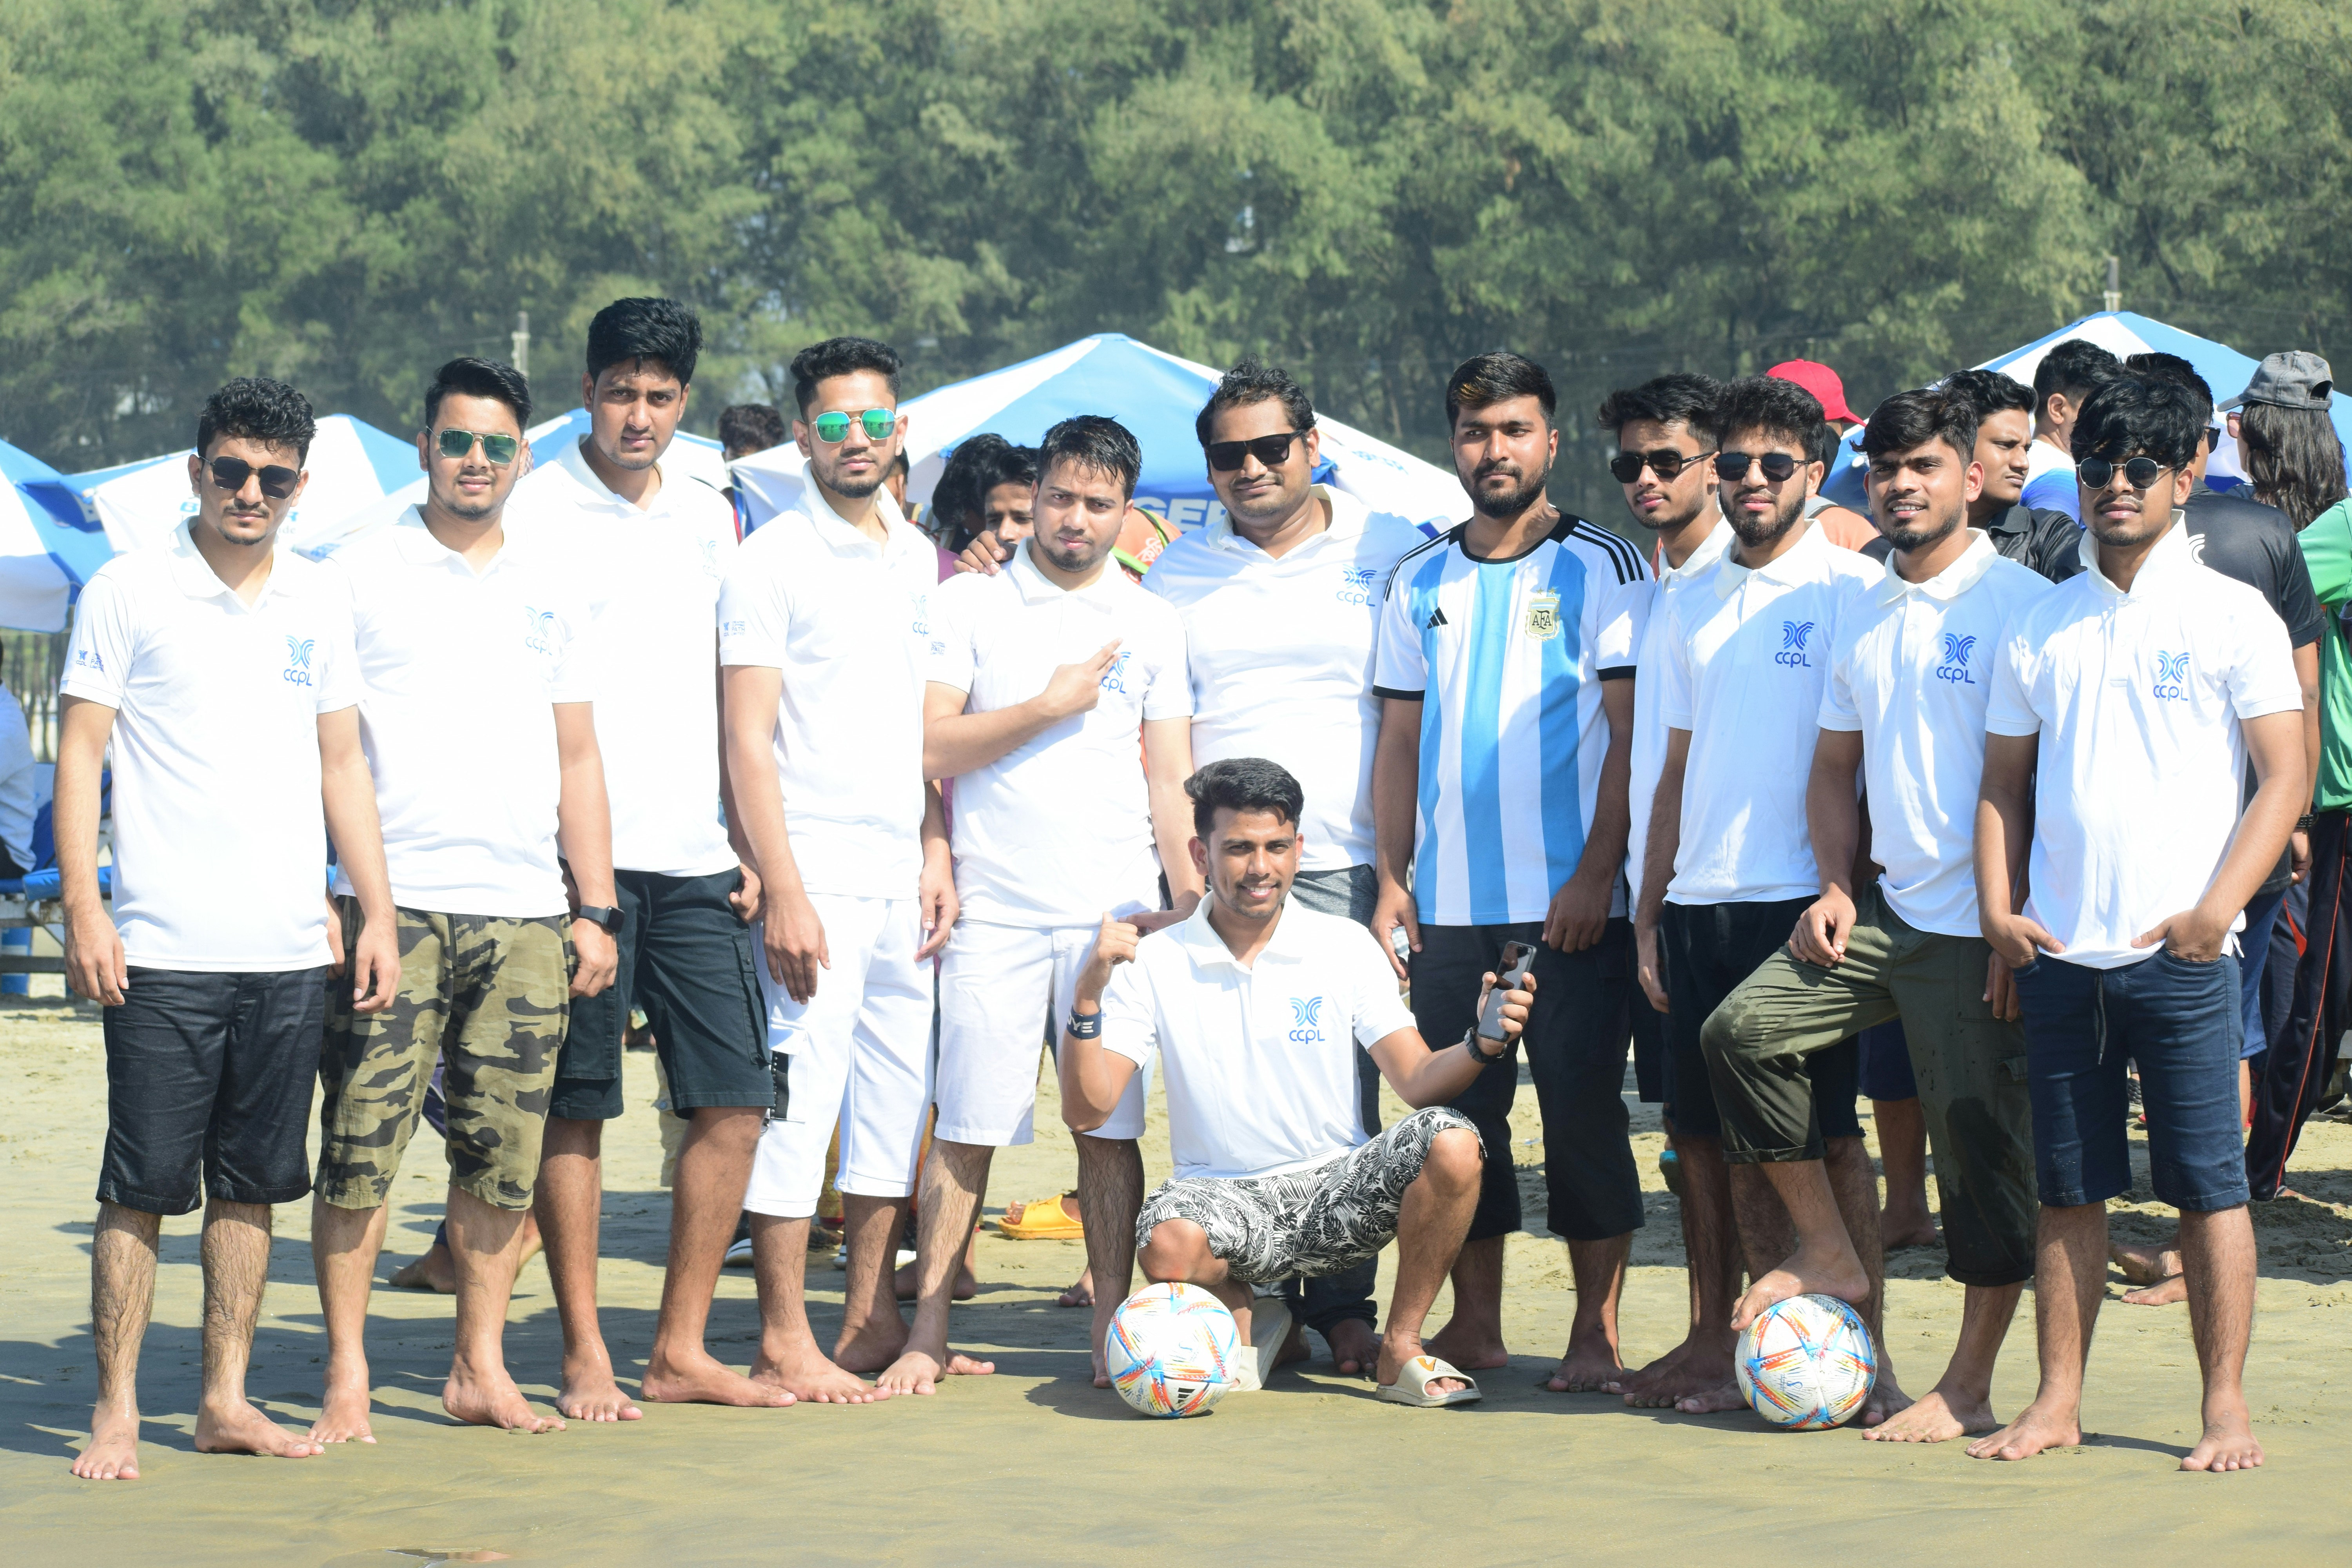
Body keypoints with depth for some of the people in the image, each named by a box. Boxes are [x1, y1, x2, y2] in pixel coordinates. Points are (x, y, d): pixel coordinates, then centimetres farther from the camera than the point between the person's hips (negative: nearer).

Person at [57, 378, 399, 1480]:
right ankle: (115, 1411, 3)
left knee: (251, 1184, 8)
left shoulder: (316, 604, 12)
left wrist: (378, 912, 11)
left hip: (292, 953, 4)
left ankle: (226, 1401, 15)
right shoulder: (127, 593, 0)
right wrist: (82, 906, -11)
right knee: (143, 1187, -4)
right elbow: (80, 755, -2)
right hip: (162, 953, -4)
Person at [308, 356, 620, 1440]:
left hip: (527, 912, 4)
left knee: (506, 1151, 4)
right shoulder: (359, 574, 4)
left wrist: (595, 908, 11)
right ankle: (346, 1378, 0)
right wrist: (313, 894, -7)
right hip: (392, 904, -3)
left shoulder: (550, 586, 15)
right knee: (362, 1148, -7)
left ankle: (481, 1369, 14)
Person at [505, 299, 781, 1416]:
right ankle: (585, 1356, 8)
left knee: (734, 1101, 1)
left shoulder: (708, 518, 14)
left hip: (695, 860, 5)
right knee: (577, 1109, 0)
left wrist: (748, 843, 12)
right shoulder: (534, 512, -2)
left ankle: (680, 1349, 10)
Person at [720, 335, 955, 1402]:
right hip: (814, 872, -7)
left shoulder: (919, 557, 14)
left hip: (902, 873, 7)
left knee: (898, 1094, 10)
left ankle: (872, 1320, 19)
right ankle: (784, 1345, -2)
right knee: (799, 1095, -6)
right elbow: (747, 738, -10)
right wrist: (781, 889, -16)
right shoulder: (772, 560, -6)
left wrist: (938, 853, 9)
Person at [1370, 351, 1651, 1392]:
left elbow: (1632, 735, -5)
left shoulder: (1601, 569, 0)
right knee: (1458, 1114, 6)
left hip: (1571, 904, -4)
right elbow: (1399, 740, 15)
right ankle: (1474, 1325, 15)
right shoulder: (1420, 584, 13)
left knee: (1582, 1110, -3)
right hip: (1448, 906, 4)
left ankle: (1596, 1333, 3)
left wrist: (1595, 876, -13)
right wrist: (1392, 879, 6)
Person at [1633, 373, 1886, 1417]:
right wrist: (1649, 912, 15)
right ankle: (1731, 1343, 14)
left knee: (1828, 1132, -5)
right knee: (1710, 1136, 6)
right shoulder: (1690, 606, 16)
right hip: (1700, 903, 6)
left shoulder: (1852, 590, -1)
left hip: (1801, 901, -5)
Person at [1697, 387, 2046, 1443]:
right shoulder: (1861, 613, 14)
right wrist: (1835, 887, 7)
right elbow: (1835, 764, 22)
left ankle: (1968, 1388, 7)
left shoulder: (2018, 602, -9)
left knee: (1981, 1145, -2)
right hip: (1888, 911, 7)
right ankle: (1828, 1254, 7)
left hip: (1978, 928, -7)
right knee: (1744, 1028, -6)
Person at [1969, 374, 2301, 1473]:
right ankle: (2058, 1403, 13)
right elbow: (2005, 782, 16)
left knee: (2208, 1183, -1)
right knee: (2067, 1188, 7)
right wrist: (1997, 907, 1)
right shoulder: (2039, 627, 11)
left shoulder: (2233, 616, 1)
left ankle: (2226, 1408, 4)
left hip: (2181, 953, -3)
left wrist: (2217, 907, -13)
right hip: (2059, 952, 3)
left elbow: (2283, 777, -2)